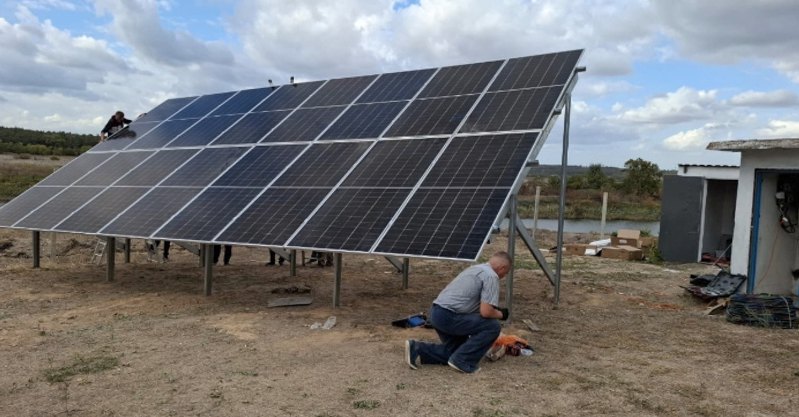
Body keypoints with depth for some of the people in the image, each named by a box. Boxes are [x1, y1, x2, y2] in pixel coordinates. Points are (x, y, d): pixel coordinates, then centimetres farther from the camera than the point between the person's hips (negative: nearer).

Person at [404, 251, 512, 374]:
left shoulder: (476, 268, 23)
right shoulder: (491, 276, -8)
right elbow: (485, 312, -15)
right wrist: (500, 314, 5)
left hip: (437, 313, 10)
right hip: (448, 316, -10)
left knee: (456, 351, 22)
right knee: (492, 326, -4)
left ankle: (417, 349, 12)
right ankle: (462, 361, -4)